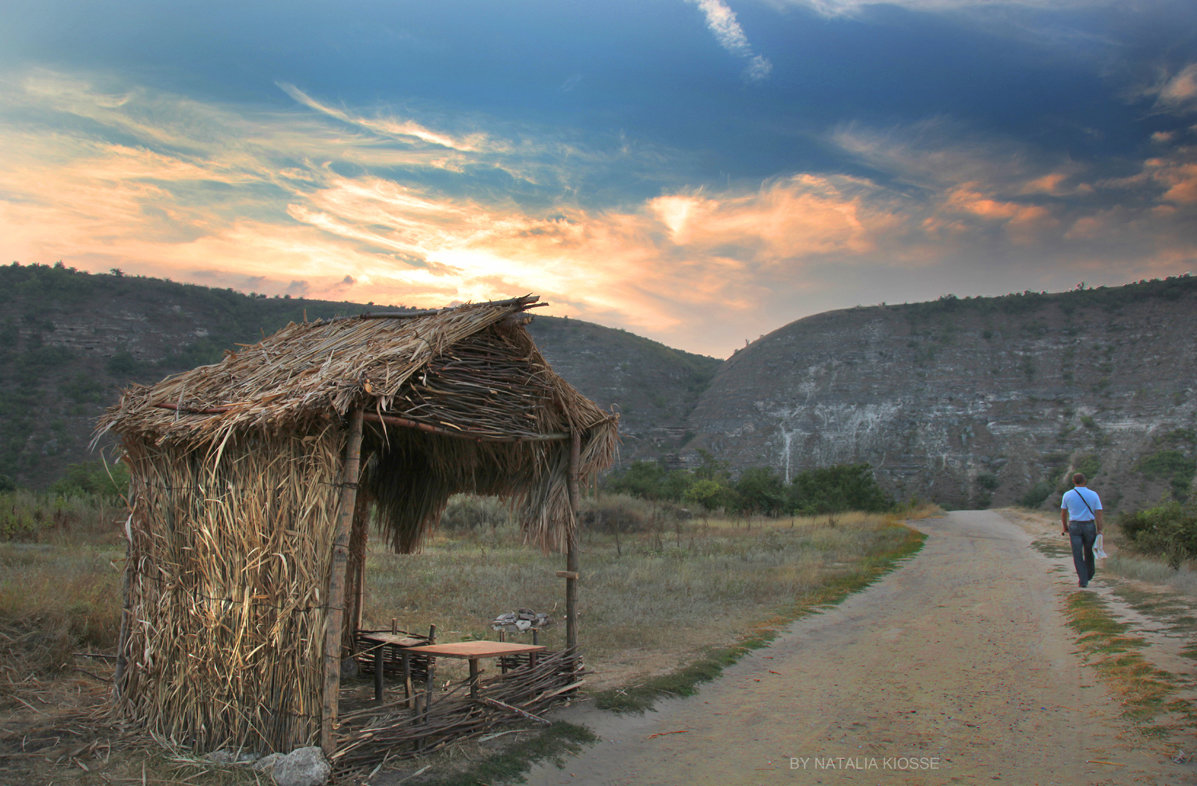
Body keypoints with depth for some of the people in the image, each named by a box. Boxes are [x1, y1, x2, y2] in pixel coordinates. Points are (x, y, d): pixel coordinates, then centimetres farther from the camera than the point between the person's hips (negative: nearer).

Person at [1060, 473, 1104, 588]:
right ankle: (1090, 573, 40)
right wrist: (1099, 530, -3)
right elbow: (1098, 514, -5)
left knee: (1077, 554, 2)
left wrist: (1065, 528, 17)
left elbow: (1063, 514, 5)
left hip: (1074, 526, -1)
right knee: (1089, 551, 21)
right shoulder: (1093, 495, -2)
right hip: (1089, 526, 1)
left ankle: (1083, 580, -2)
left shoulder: (1067, 495, -2)